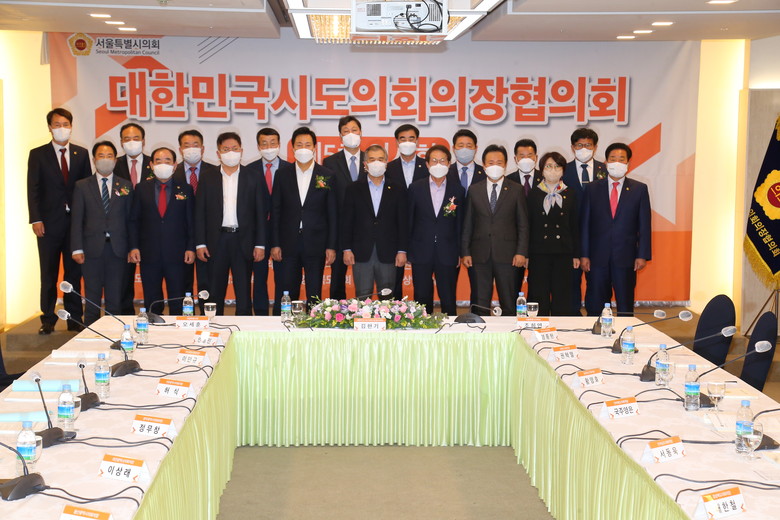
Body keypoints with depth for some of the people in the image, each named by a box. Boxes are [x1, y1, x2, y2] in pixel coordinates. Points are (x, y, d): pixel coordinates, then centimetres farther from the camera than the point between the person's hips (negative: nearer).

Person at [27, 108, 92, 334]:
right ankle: (48, 319, 11)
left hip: (76, 221, 2)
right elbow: (33, 189, 0)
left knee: (74, 272, 6)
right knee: (48, 274, 4)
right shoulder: (38, 154, 4)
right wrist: (36, 220, -9)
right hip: (49, 222, -1)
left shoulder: (81, 153, 9)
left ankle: (74, 319, 13)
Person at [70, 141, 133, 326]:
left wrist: (131, 247, 0)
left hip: (117, 248, 1)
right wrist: (77, 249, -5)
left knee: (115, 298, 4)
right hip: (92, 248, 0)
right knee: (92, 298, 4)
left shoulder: (126, 186, 9)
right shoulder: (82, 186, 7)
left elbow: (130, 218, 7)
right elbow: (77, 220, 3)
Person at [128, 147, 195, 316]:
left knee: (178, 303, 2)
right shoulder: (142, 189, 8)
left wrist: (191, 248, -3)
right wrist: (134, 247, -1)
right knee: (151, 302, 7)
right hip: (149, 255, 1)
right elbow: (134, 221, 8)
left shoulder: (186, 189, 6)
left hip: (177, 255, -1)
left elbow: (191, 222, 5)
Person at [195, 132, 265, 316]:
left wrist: (260, 244, -2)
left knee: (243, 292, 3)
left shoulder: (252, 178, 6)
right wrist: (200, 243, -2)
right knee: (215, 292, 6)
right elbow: (200, 212, 5)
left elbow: (260, 213, 4)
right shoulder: (207, 178, 7)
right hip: (216, 240, 0)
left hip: (243, 240, 0)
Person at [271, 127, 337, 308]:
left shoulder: (327, 176, 3)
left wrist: (331, 246, -3)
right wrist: (275, 244, -1)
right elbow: (275, 211, 6)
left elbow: (332, 214, 2)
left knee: (314, 296, 3)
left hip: (316, 244, -1)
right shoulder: (282, 174, 6)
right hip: (289, 244, 1)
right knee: (287, 294, 5)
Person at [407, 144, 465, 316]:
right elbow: (409, 220, 5)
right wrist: (406, 250, 2)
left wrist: (459, 253, 2)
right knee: (422, 299, 7)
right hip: (421, 254, 0)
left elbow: (460, 224, 5)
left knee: (449, 301, 3)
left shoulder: (458, 190, 4)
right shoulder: (415, 188, 3)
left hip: (448, 255, 0)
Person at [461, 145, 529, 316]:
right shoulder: (474, 190, 9)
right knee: (480, 303, 5)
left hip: (506, 255, -1)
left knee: (509, 304, 3)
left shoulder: (516, 190, 5)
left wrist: (521, 252, -5)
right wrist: (465, 252, 3)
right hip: (480, 255, 1)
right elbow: (468, 224, 9)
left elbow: (523, 224, 3)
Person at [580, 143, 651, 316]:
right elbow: (585, 224, 4)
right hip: (598, 257, 1)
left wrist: (642, 255, -4)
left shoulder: (639, 189, 5)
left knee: (625, 307, 5)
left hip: (626, 257, 0)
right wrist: (584, 255, -2)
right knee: (595, 307, 4)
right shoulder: (592, 188, 6)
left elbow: (644, 224, 3)